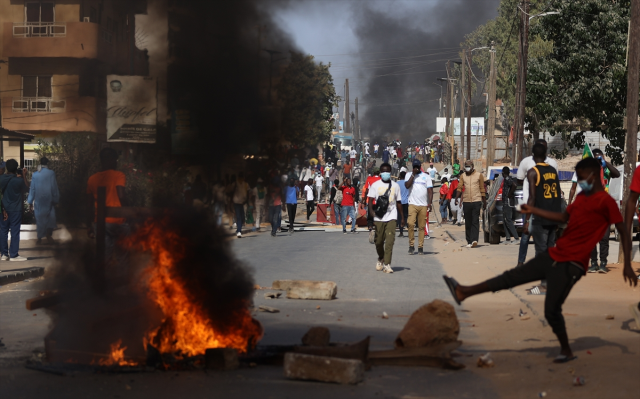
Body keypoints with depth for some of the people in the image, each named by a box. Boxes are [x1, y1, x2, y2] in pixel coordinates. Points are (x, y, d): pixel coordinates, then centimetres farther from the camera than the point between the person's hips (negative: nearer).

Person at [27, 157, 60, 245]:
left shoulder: (35, 175, -2)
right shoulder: (51, 173, -9)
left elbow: (32, 188, 2)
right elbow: (54, 187, -7)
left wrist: (30, 202, 9)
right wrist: (56, 199, 3)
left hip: (38, 200, 2)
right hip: (49, 200, -2)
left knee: (39, 218, 11)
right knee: (50, 218, 10)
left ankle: (40, 237, 15)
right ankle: (48, 235, 0)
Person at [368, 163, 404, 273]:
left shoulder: (395, 186, 11)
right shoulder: (375, 185, 6)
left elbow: (398, 202, 16)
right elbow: (371, 199, -2)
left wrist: (402, 217, 16)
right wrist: (371, 210, -21)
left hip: (391, 218, 0)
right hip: (379, 218, 0)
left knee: (390, 240, -13)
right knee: (379, 241, 8)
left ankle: (387, 264, -13)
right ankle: (380, 259, 35)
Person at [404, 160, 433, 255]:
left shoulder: (426, 176, 9)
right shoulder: (409, 175, 8)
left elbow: (430, 190, 5)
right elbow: (407, 186, -9)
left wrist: (429, 203, -4)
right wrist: (413, 174, -9)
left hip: (423, 205, 1)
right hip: (412, 204, -1)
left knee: (422, 226, 2)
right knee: (410, 224, -15)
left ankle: (420, 247, 7)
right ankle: (411, 245, -5)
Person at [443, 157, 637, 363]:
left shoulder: (605, 201, -12)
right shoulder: (582, 197, 15)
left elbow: (624, 232, -12)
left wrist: (627, 265, -17)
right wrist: (533, 211, 26)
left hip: (571, 264, -8)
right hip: (553, 255, 8)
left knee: (551, 310, -7)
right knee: (513, 276, 9)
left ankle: (566, 351, 13)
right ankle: (464, 292, 12)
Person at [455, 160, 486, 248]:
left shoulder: (479, 175, 3)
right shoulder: (463, 176, 9)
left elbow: (482, 189, 5)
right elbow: (459, 187, 5)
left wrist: (484, 202, 4)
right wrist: (457, 198, -10)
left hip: (476, 201, -3)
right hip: (466, 202, 3)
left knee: (475, 222, -10)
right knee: (468, 222, 6)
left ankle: (474, 240, -18)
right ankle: (469, 241, 10)